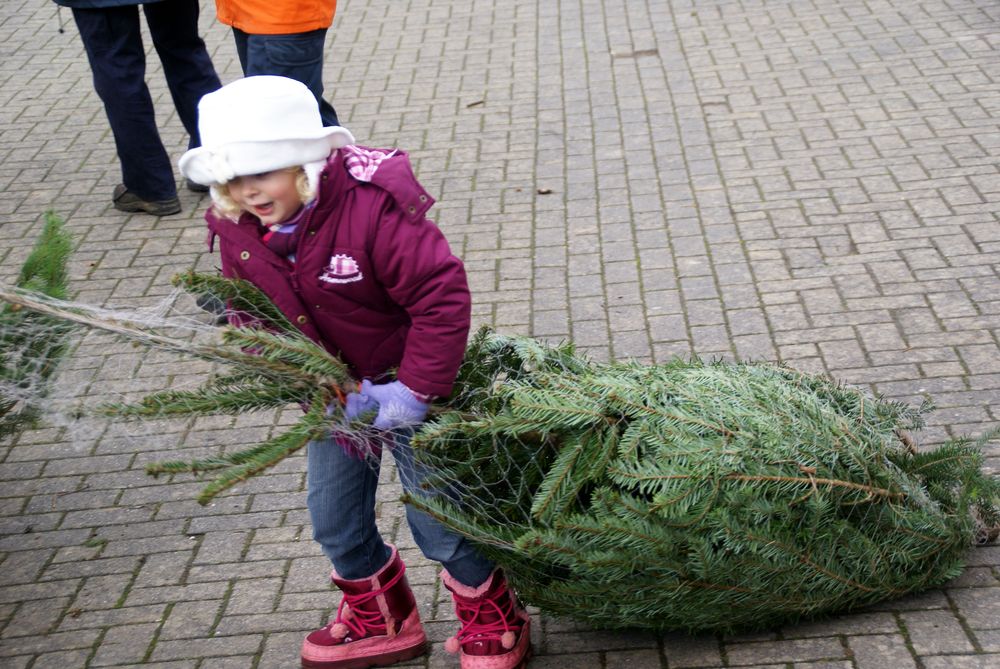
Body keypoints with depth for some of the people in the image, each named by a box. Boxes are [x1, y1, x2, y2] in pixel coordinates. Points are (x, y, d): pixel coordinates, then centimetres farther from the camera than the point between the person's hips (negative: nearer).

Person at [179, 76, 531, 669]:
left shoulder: (372, 208, -31)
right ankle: (383, 620, 41)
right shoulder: (237, 231, -12)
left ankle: (493, 620, 28)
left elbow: (443, 295, -30)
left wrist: (417, 390, -28)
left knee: (436, 516, 2)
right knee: (333, 519, 16)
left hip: (408, 380, -6)